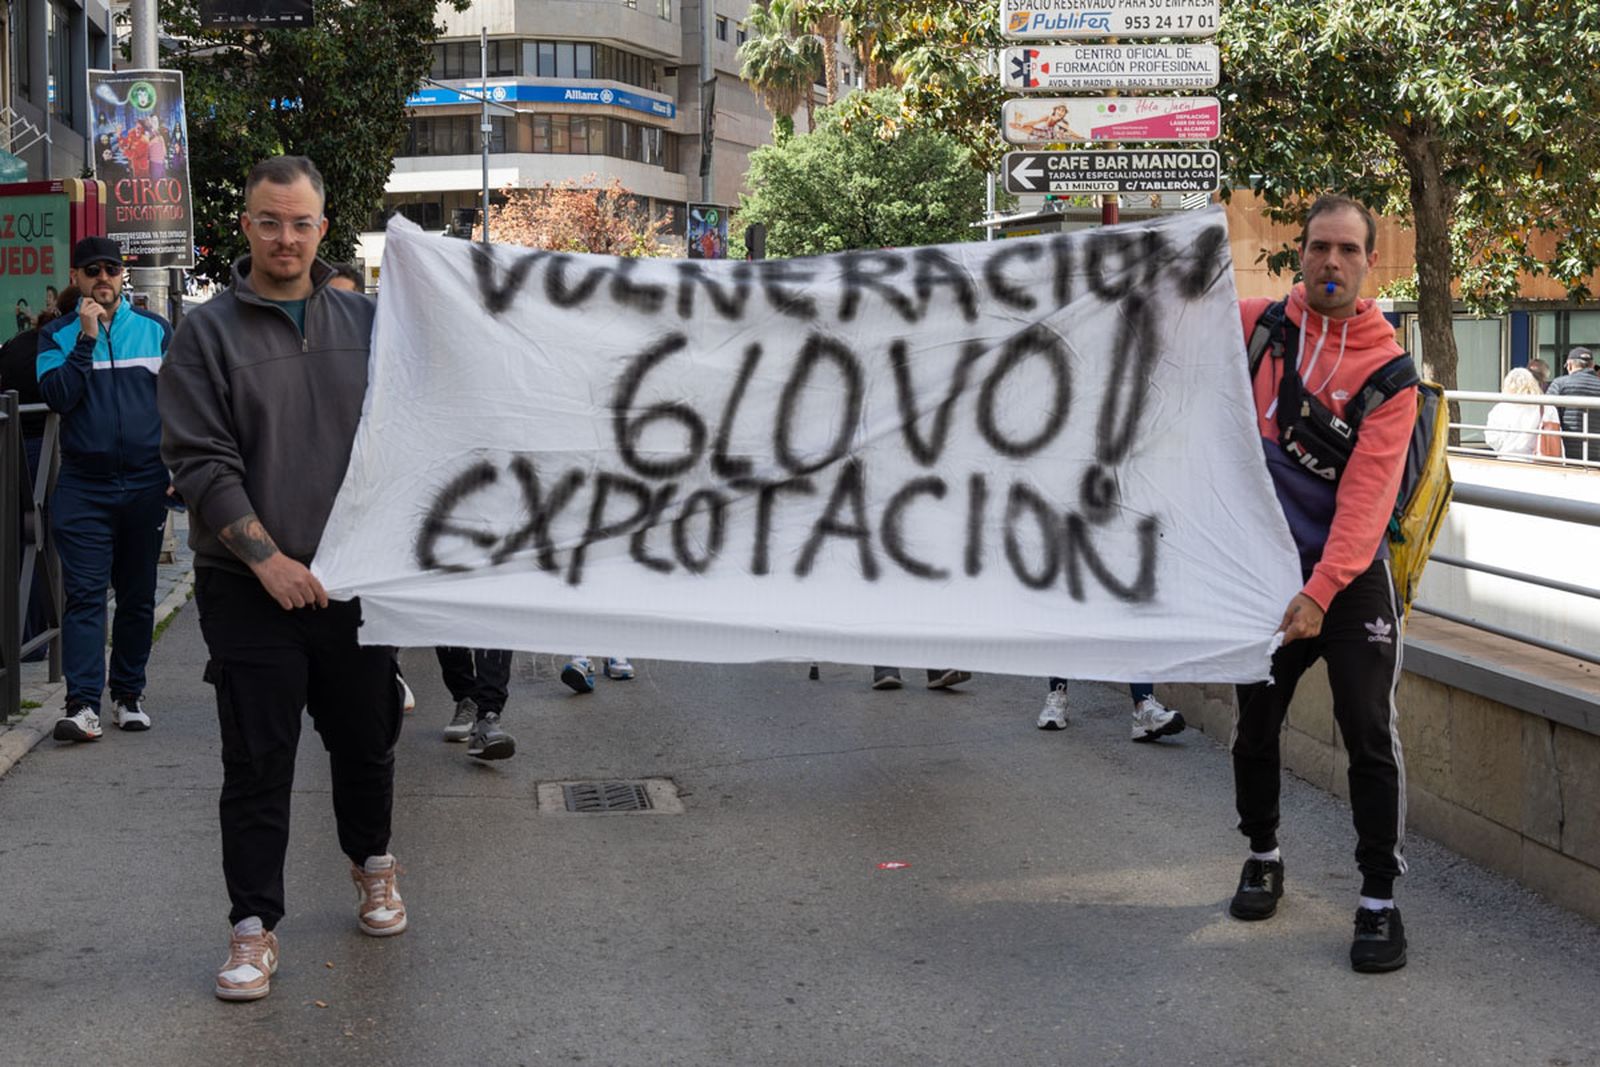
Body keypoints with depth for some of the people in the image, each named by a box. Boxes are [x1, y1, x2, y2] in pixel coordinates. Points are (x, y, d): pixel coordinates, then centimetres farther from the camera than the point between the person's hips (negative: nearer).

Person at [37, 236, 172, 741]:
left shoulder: (155, 330, 6)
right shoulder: (58, 336, 5)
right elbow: (57, 396, -11)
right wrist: (86, 339, -15)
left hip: (145, 485, 1)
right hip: (84, 486, -1)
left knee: (138, 595, 9)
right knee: (85, 594, -8)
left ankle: (129, 694, 20)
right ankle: (82, 704, -12)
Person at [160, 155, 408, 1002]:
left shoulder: (362, 320, 7)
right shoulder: (208, 331, -3)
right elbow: (200, 463, -8)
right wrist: (268, 559, -15)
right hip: (251, 586, -3)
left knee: (367, 736, 14)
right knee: (256, 762, 1)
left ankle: (372, 861, 38)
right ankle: (253, 922, 11)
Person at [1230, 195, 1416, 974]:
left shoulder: (1388, 368, -10)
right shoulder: (1256, 324, -1)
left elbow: (1365, 496, -18)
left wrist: (1319, 591, -26)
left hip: (1351, 577, -3)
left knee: (1370, 737, -6)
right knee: (1255, 727, 12)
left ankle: (1380, 898, 6)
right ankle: (1263, 855, 35)